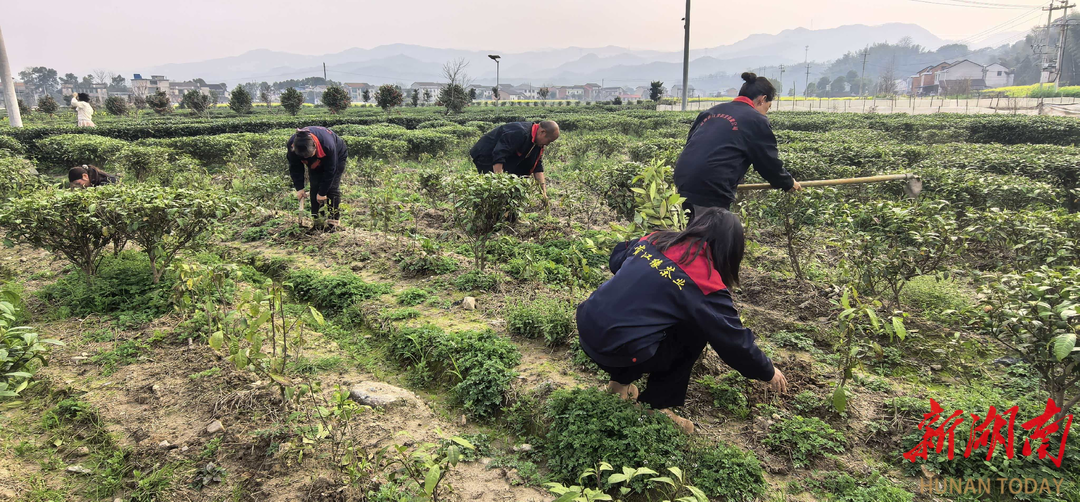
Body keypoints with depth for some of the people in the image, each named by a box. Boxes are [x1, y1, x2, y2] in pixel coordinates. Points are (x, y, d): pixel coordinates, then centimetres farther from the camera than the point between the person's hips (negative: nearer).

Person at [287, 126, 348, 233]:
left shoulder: (327, 144, -43)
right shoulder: (292, 146, -32)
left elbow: (330, 170, -31)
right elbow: (295, 168, -14)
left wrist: (322, 192, -26)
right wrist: (299, 188, -22)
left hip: (337, 158, -4)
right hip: (315, 163, 4)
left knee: (332, 188, -14)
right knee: (314, 188, -7)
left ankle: (334, 223, -10)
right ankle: (317, 222, -1)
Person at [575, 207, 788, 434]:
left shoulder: (655, 239, 10)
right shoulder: (706, 282, -7)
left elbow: (616, 260, 27)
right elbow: (734, 341, 1)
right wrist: (768, 372, 18)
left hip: (586, 329, 7)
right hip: (619, 351, -7)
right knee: (694, 332, 12)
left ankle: (620, 381, 27)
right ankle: (655, 406, 16)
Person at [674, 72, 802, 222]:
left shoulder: (713, 111, 21)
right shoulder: (757, 120, 2)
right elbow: (769, 162, 7)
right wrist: (789, 183, 25)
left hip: (683, 178, 7)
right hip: (711, 187, -7)